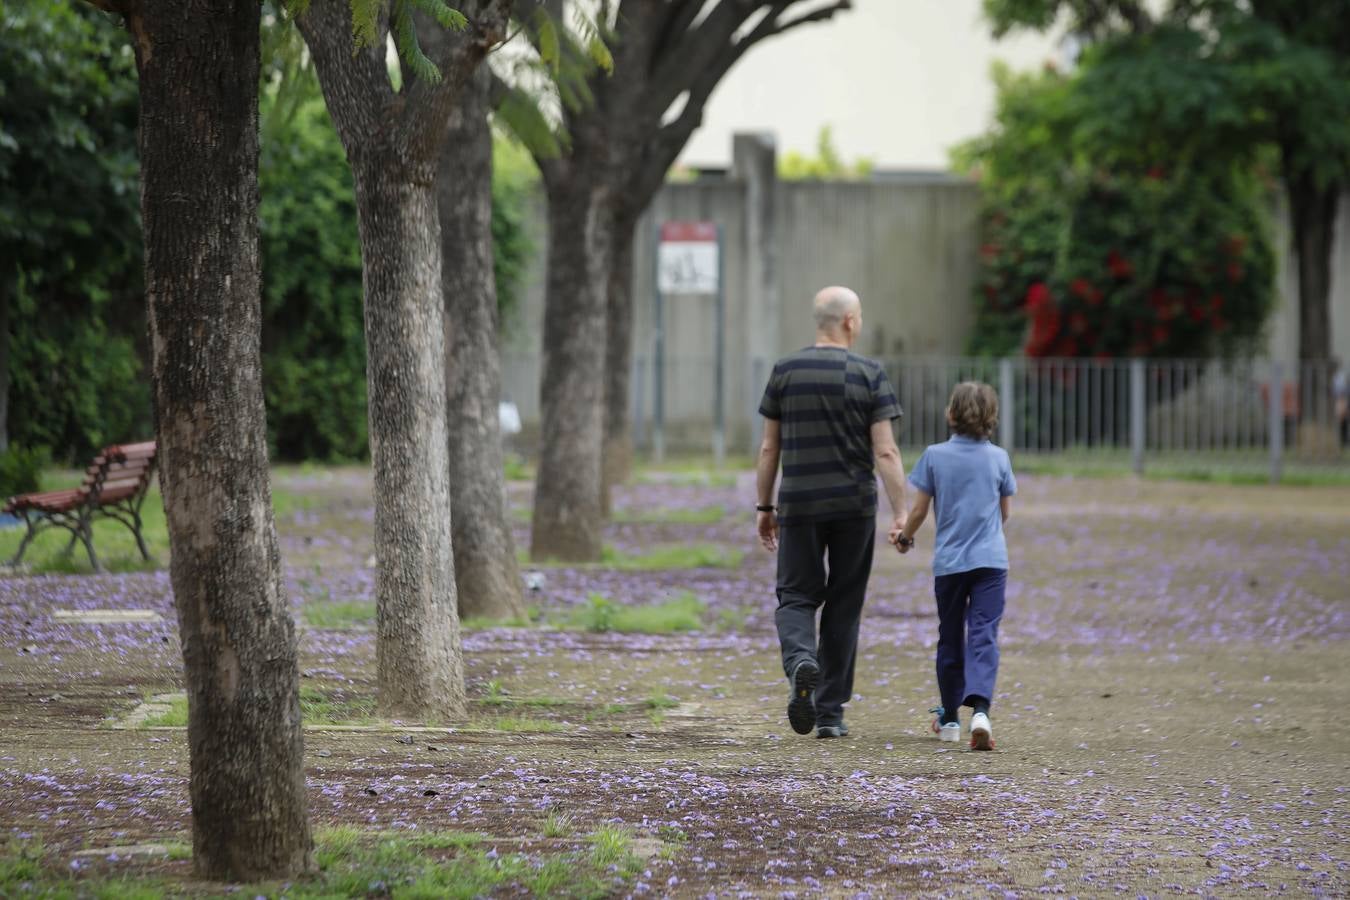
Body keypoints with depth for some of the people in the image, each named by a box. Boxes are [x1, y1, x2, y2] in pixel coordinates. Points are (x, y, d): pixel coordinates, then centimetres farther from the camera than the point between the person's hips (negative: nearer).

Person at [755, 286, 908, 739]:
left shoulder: (785, 371, 3)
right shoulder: (869, 374, -4)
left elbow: (769, 447, 5)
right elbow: (886, 451, -9)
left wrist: (764, 507, 13)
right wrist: (901, 513, -8)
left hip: (799, 506, 1)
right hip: (855, 505, -1)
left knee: (796, 595, 7)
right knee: (843, 606, 9)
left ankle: (800, 660, -26)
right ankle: (830, 713, 11)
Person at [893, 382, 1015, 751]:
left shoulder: (935, 456, -3)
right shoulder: (999, 458, 1)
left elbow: (919, 511, -1)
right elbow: (1004, 513, 11)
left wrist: (904, 537, 19)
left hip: (948, 561, 1)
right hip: (991, 559, 0)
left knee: (951, 639, 15)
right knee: (984, 636, -8)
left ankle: (950, 718, 26)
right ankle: (980, 709, -30)